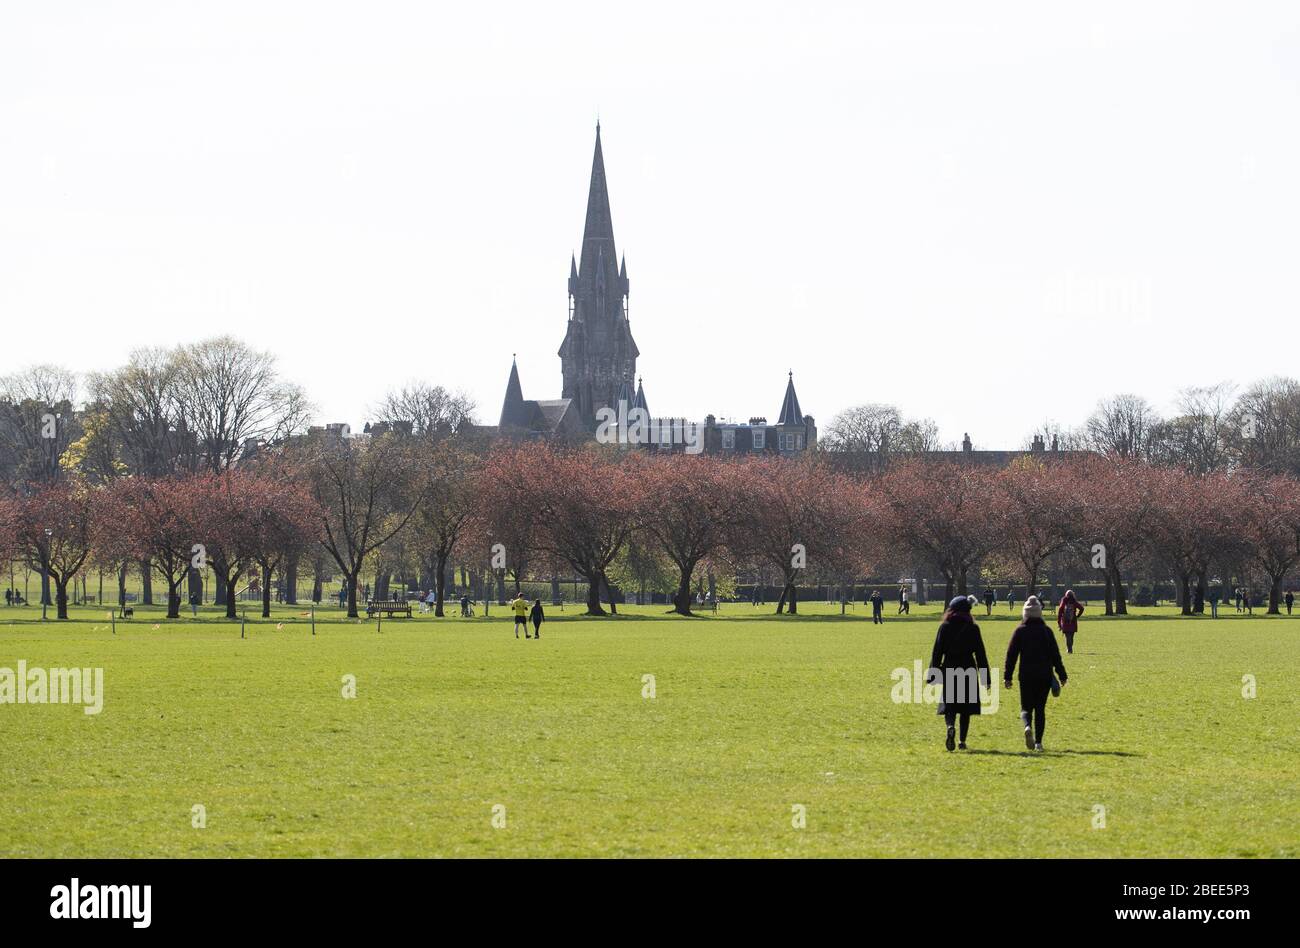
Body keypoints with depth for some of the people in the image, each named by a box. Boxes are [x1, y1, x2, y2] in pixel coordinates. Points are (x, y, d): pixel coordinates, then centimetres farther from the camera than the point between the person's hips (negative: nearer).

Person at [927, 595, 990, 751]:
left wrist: (933, 675, 3)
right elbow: (980, 654, 1)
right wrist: (985, 678, 5)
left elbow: (937, 652, -1)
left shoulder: (945, 627, 0)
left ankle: (951, 727, -26)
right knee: (965, 708, 10)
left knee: (949, 705, 4)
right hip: (968, 670, 0)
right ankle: (962, 741, 8)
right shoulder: (972, 628, -1)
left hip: (949, 670, 0)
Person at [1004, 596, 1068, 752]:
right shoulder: (1046, 631, 1)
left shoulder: (1020, 631, -1)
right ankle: (1038, 742, 3)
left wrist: (1007, 676, 1)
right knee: (1040, 708, 9)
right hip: (1044, 676, 1)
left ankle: (1028, 726, -25)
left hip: (1026, 675, -1)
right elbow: (1055, 654, 3)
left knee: (1026, 707, 7)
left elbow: (1011, 654, -2)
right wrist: (1062, 675, 8)